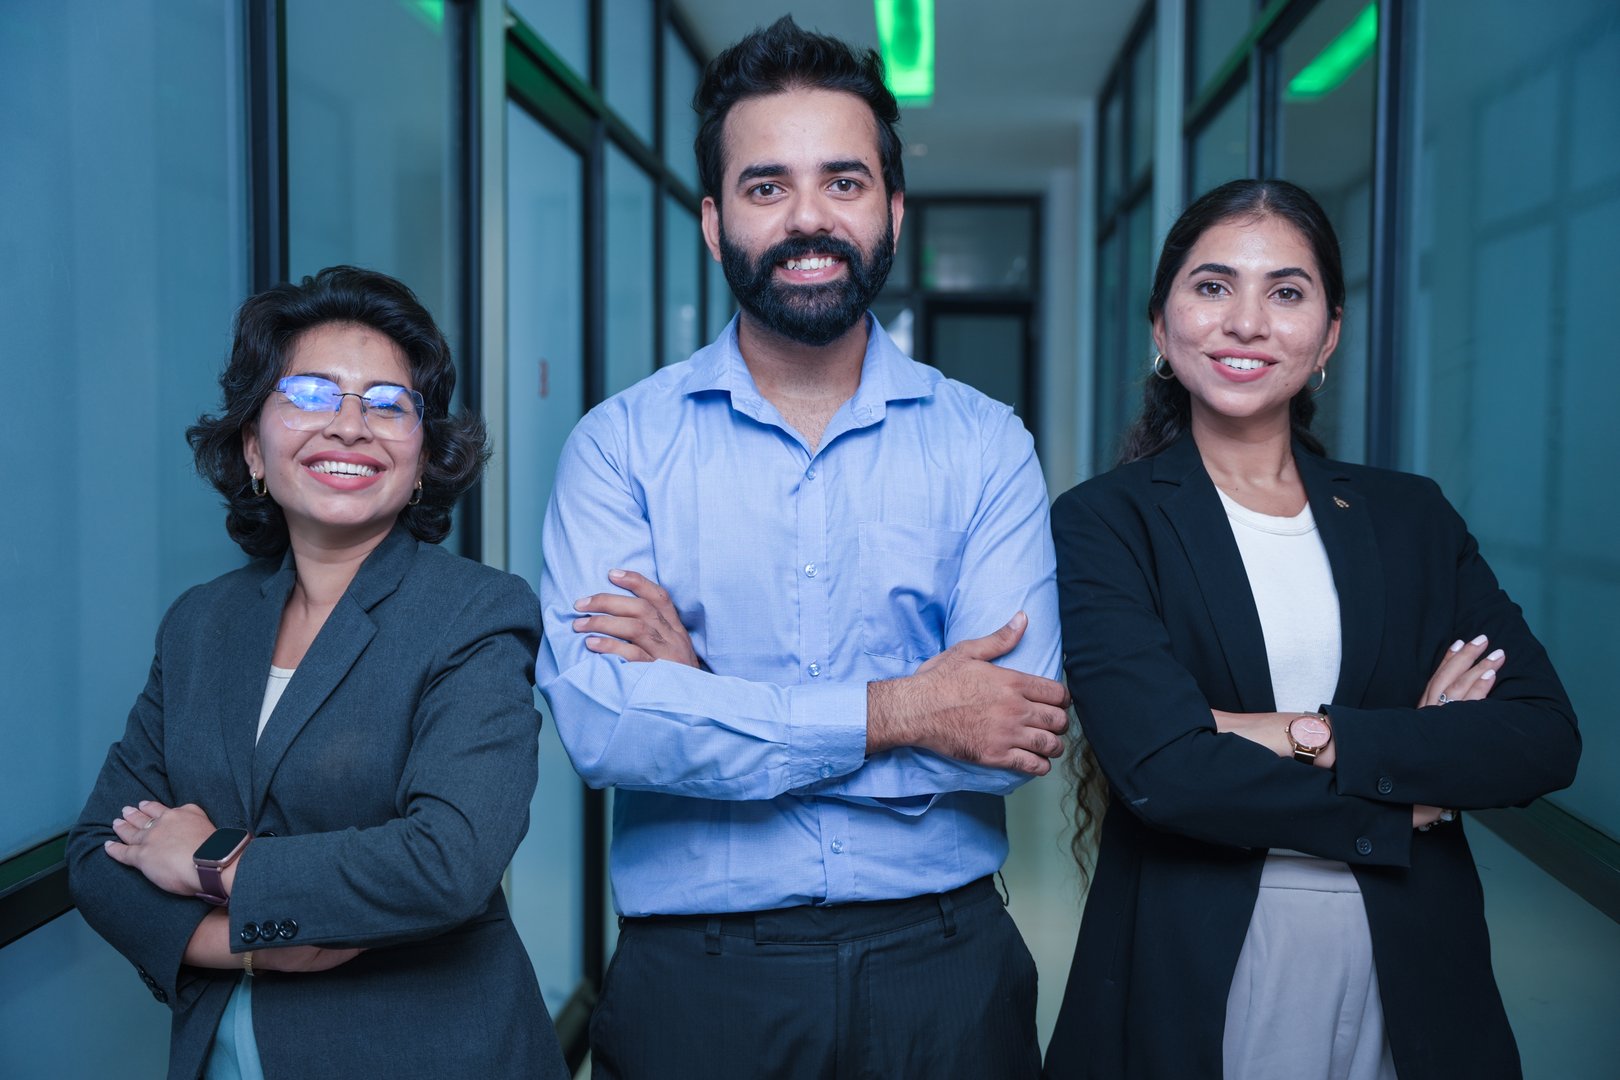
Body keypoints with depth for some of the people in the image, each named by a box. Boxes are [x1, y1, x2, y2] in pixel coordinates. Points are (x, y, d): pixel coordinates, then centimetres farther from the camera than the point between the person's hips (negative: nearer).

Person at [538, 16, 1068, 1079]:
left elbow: (1015, 733, -13)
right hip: (695, 978, 0)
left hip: (942, 965, 1)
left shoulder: (986, 444, -2)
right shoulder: (620, 444, -4)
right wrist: (889, 710, -18)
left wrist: (704, 696, -15)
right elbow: (596, 720, -16)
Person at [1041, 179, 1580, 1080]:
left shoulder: (1413, 518, 5)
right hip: (1189, 990, -3)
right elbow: (1163, 766, -18)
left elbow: (1547, 738, -5)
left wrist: (1311, 736, -17)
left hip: (1411, 982, 4)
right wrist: (1411, 786, -9)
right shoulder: (1103, 524, -7)